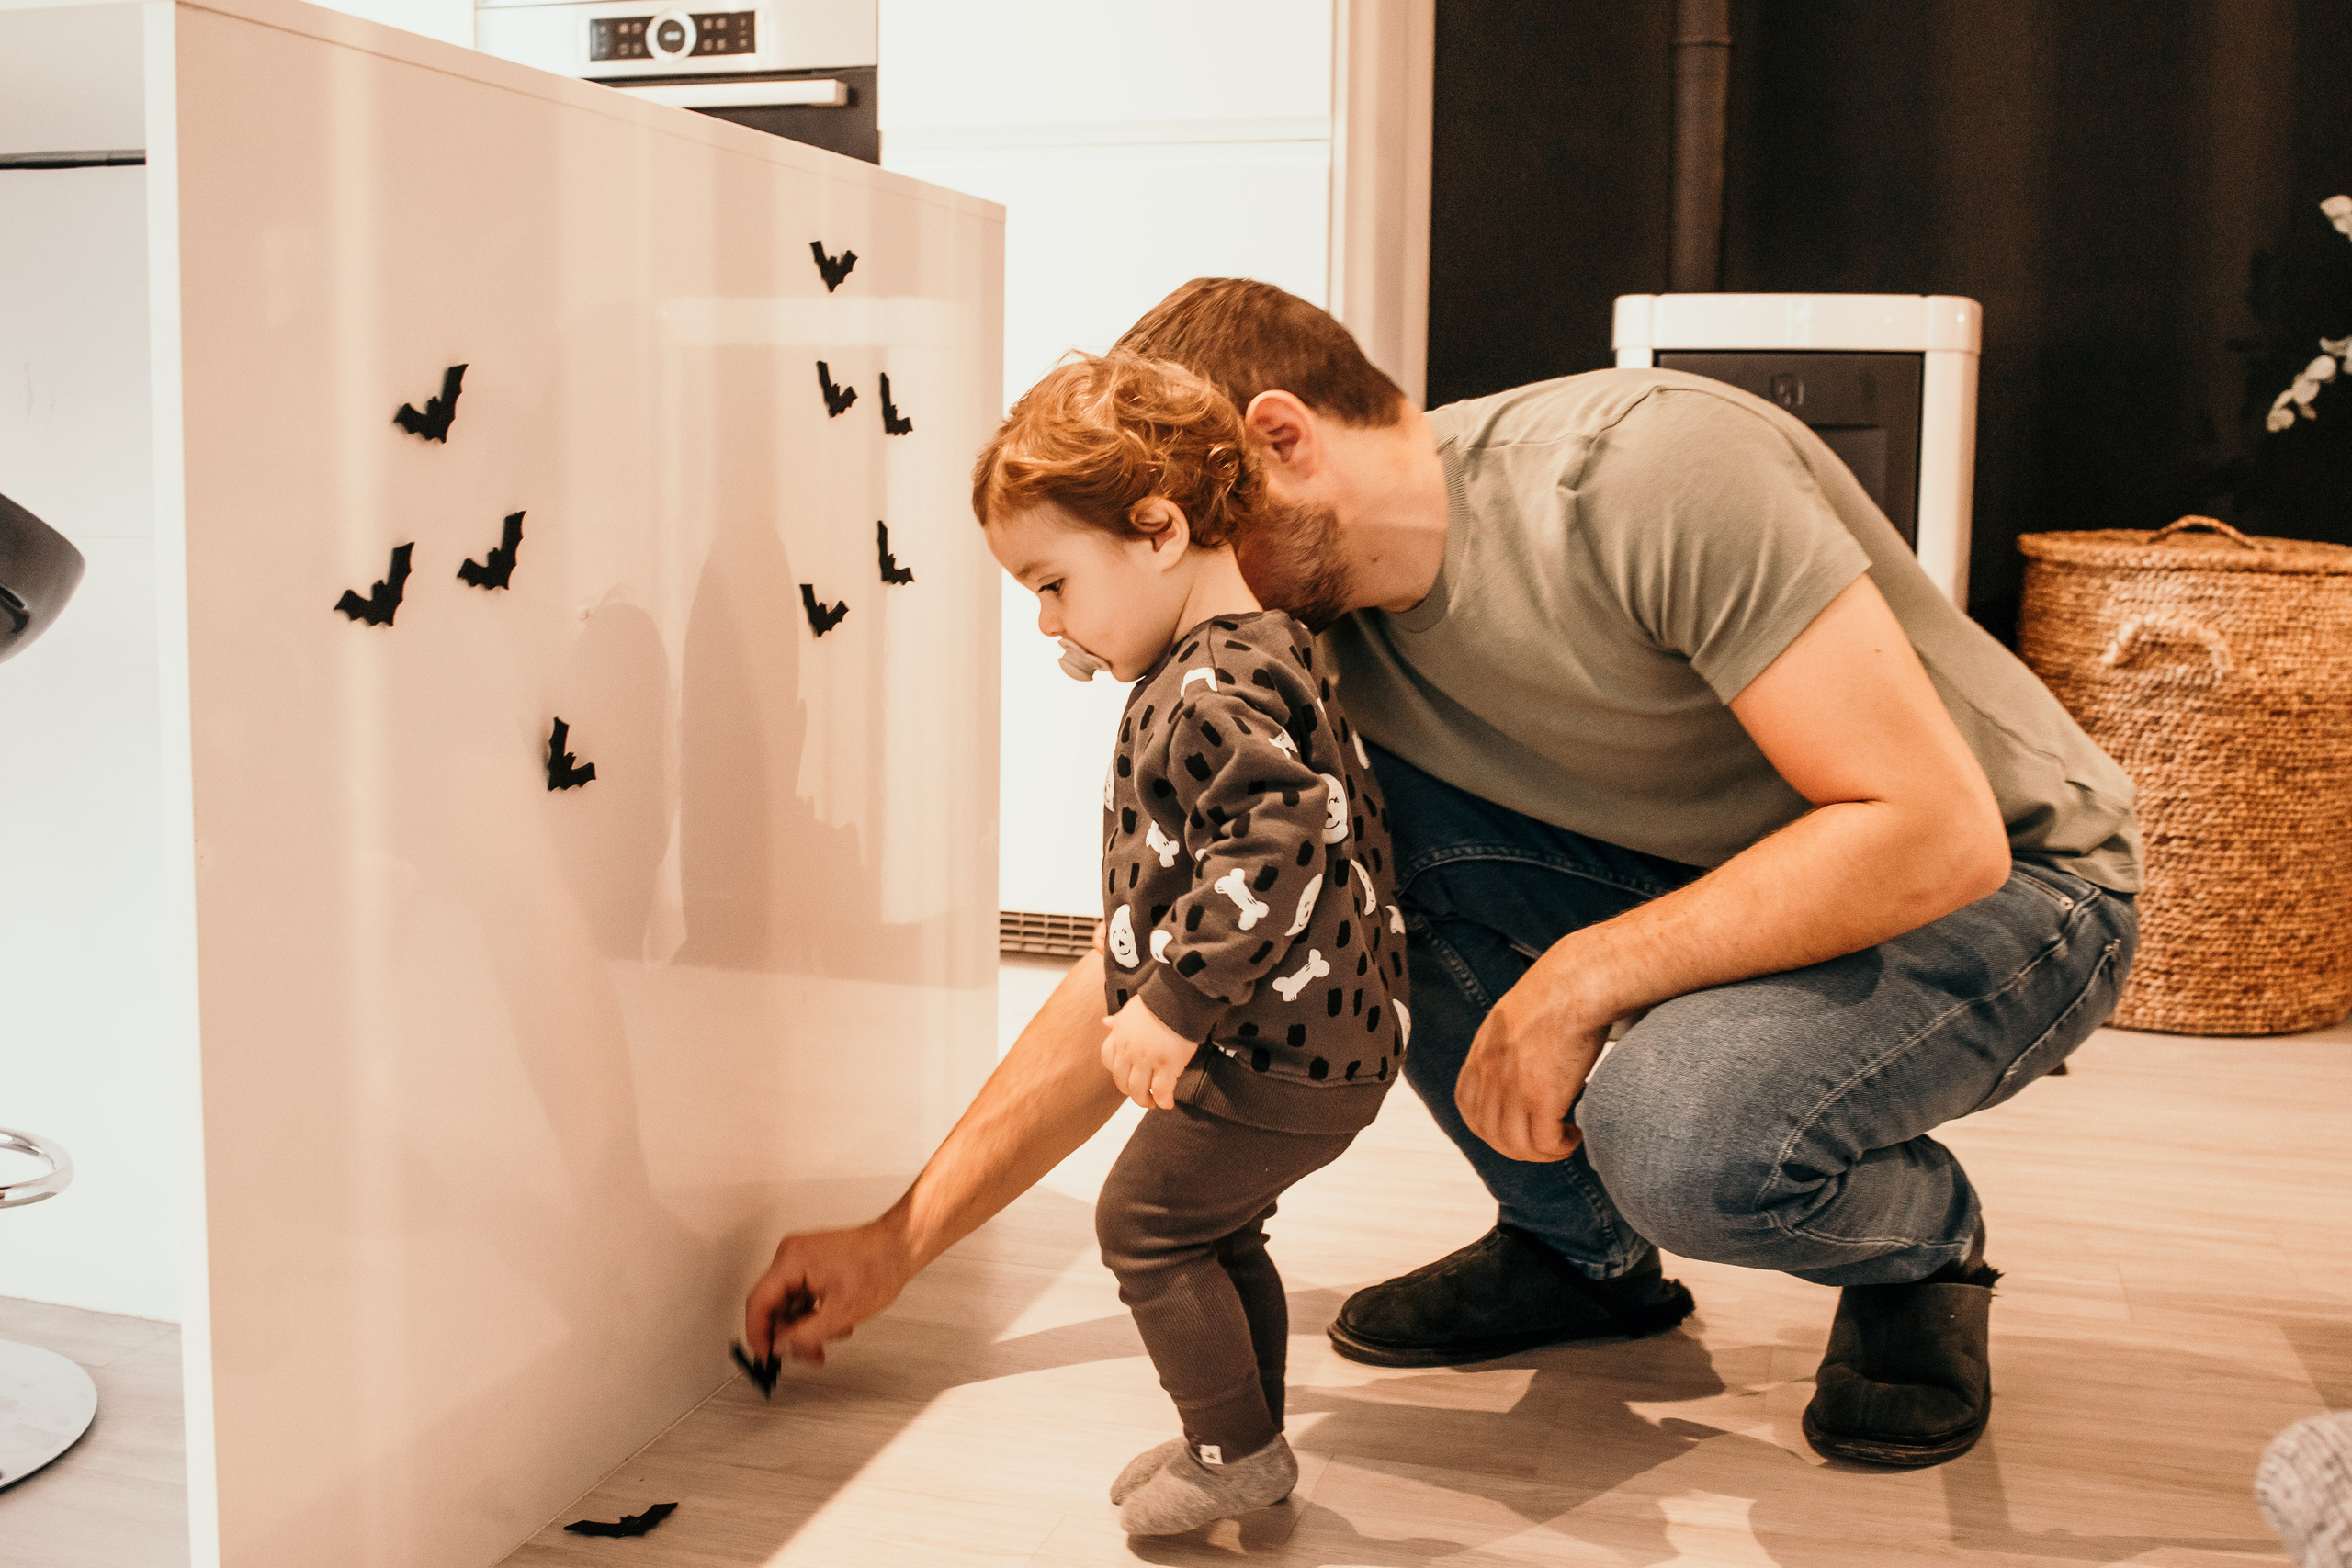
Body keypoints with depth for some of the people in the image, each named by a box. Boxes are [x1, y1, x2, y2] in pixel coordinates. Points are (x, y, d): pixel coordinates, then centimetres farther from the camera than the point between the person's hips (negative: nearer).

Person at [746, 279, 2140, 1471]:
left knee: (1680, 1140, -36)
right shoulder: (1310, 640, -8)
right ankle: (1575, 1247, 4)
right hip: (1708, 876, 6)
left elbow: (1935, 831, -30)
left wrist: (1576, 980, -27)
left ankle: (1923, 1248, 1)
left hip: (2015, 881, -6)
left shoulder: (1647, 471, -29)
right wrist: (899, 1244, -5)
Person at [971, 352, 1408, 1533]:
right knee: (1221, 1232, 21)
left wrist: (1174, 1001, -30)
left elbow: (1276, 844, -34)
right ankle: (1244, 1443, 32)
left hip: (1270, 1054, -11)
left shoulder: (1214, 690, -21)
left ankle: (1236, 1449, 13)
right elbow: (1348, 829, 22)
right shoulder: (1266, 656, 13)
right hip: (1326, 1036, 11)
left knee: (1146, 1220, 3)